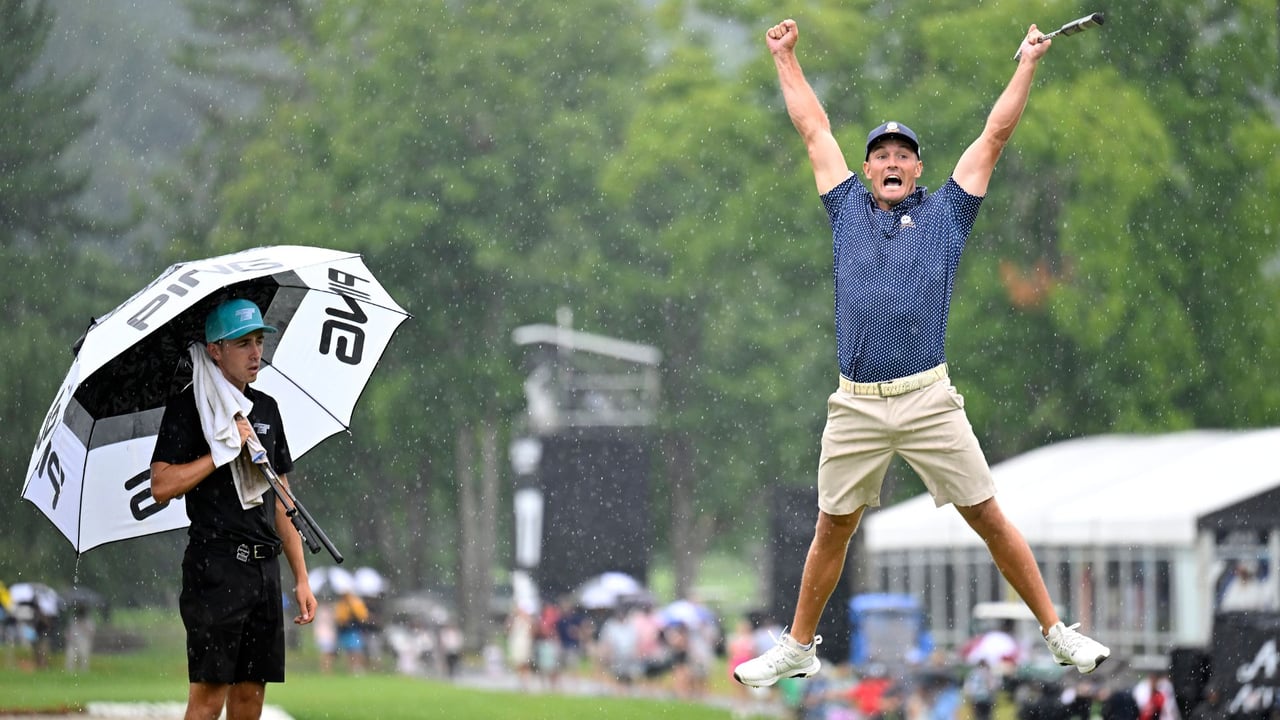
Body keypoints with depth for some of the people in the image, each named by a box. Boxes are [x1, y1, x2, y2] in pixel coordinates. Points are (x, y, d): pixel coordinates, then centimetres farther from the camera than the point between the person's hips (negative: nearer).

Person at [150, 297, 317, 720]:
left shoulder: (266, 409, 17)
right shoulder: (188, 407, -3)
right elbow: (162, 486, -13)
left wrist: (301, 578, 15)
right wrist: (224, 450, -15)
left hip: (264, 568, 6)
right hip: (215, 564, -6)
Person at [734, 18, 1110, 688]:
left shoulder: (945, 213, 11)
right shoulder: (848, 209, 15)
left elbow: (994, 135, 12)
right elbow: (814, 130, 22)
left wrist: (1027, 64, 12)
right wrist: (785, 57, 26)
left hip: (928, 401, -2)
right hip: (855, 407, 2)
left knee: (989, 519, -2)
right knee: (832, 530, 8)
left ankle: (1057, 633, 3)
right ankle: (797, 649, 20)